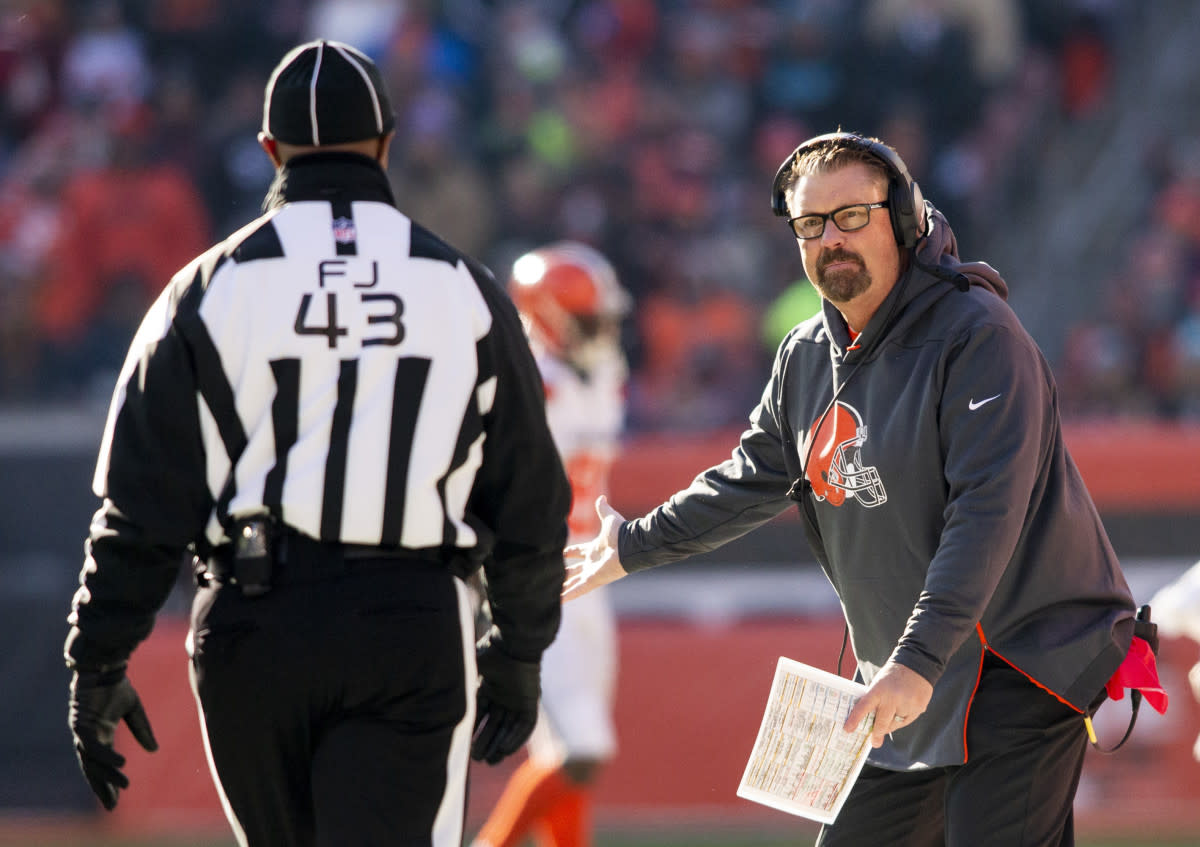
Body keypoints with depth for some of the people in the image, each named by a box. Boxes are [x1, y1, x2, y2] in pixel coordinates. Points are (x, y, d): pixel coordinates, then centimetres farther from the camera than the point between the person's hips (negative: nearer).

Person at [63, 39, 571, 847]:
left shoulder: (213, 287, 2)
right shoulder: (467, 292, 6)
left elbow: (143, 505, -1)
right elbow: (529, 501, 10)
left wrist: (99, 665, 4)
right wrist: (516, 658, 21)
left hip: (254, 628, 1)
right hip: (413, 630, -1)